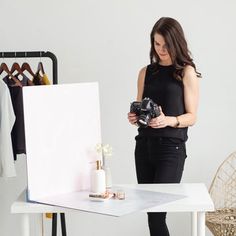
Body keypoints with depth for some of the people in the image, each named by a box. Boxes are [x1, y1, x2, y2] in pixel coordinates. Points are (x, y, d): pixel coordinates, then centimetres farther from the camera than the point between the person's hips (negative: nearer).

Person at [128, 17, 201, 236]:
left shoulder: (186, 72, -1)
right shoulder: (146, 72, 12)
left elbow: (192, 117, -3)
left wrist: (168, 120, -22)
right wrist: (134, 117, -4)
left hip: (171, 147, -5)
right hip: (144, 145, 5)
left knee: (157, 210, -11)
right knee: (149, 208, 5)